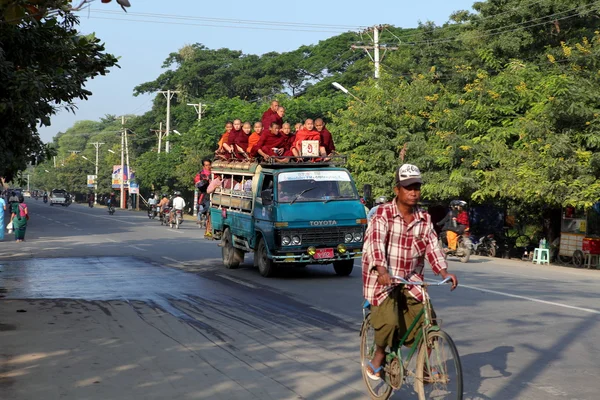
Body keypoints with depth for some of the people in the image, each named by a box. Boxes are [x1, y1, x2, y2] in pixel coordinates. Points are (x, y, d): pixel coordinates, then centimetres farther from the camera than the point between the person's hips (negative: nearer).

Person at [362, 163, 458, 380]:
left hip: (411, 281, 5)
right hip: (383, 279, -5)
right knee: (389, 321, -23)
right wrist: (382, 270, -41)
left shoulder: (424, 219, 5)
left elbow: (432, 246, -2)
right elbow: (376, 242, -24)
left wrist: (445, 272, -18)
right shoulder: (383, 214, -11)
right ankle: (379, 354, 6)